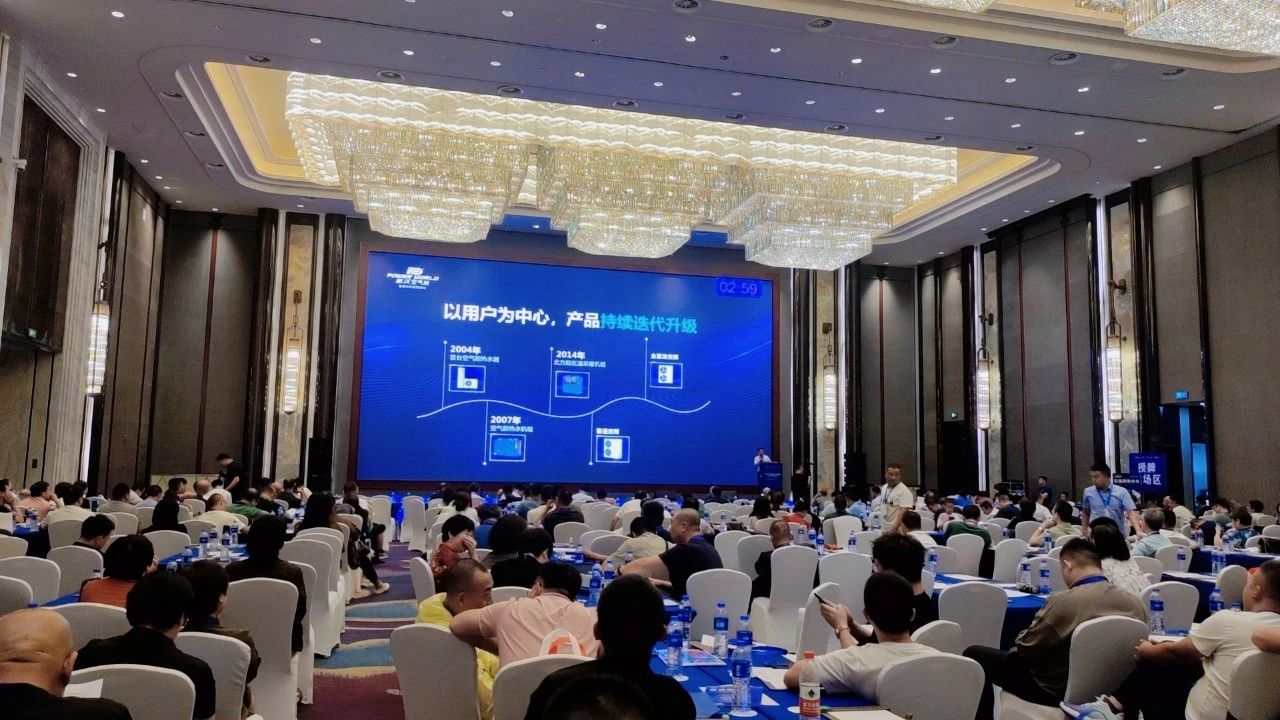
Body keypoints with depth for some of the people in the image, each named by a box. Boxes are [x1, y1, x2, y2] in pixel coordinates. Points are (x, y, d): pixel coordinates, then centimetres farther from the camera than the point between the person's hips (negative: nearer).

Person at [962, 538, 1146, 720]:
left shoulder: (1063, 601, -27)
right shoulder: (1135, 603, -10)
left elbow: (1025, 648, -15)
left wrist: (1021, 637, 7)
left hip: (1057, 690, -7)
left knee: (974, 654, 9)